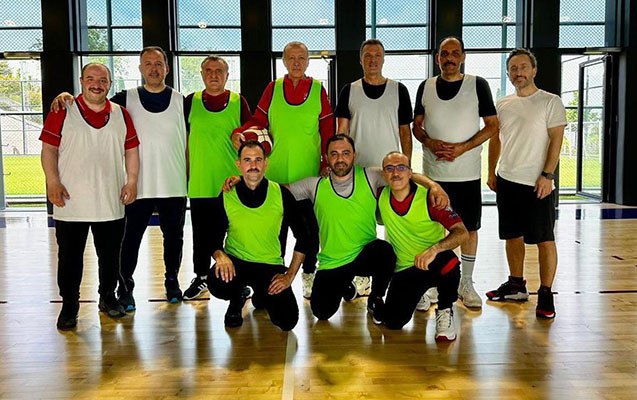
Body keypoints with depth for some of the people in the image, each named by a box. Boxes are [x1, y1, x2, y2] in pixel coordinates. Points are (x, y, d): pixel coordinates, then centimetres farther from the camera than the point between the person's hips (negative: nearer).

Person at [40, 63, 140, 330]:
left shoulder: (121, 115, 9)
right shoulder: (63, 112, 1)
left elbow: (131, 150, 12)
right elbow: (49, 149, -1)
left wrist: (131, 181, 2)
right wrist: (53, 182, -11)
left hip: (111, 202, 2)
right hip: (71, 203, -2)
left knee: (110, 255, 12)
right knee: (70, 256, 6)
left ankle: (108, 297, 29)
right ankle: (69, 304, 19)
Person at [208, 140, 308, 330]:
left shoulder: (281, 194, -7)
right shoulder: (226, 197, -7)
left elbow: (302, 236, 0)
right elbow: (215, 240, -1)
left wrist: (290, 275, -5)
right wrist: (220, 256, -25)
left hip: (270, 266, 1)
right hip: (236, 262, 0)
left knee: (288, 321, -17)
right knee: (218, 284, -35)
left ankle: (261, 297, 20)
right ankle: (237, 299, 6)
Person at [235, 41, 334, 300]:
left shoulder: (318, 90, 6)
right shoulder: (273, 89, 7)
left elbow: (327, 130, 6)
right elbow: (258, 120, 6)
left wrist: (327, 163, 0)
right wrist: (239, 133, -12)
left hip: (309, 172, 0)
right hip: (276, 172, 0)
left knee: (310, 223, 6)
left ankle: (308, 274, 20)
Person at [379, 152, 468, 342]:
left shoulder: (428, 197, -17)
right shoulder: (381, 197, -5)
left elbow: (462, 232, -23)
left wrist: (434, 249, -40)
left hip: (434, 263, -3)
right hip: (404, 268, 4)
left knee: (448, 262, -40)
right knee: (393, 322, -13)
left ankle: (445, 312, -9)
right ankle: (418, 294, 22)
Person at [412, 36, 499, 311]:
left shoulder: (477, 85, -1)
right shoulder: (426, 87, 5)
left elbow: (492, 126, -2)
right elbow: (416, 126, 10)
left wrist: (462, 148, -14)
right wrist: (430, 143, -11)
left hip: (467, 173, -1)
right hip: (433, 172, 1)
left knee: (469, 228, 8)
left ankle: (466, 284, 22)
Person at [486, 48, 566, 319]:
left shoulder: (550, 102, -3)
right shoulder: (503, 105, 11)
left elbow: (556, 140, -8)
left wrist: (547, 175, -15)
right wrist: (491, 172, 10)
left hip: (537, 184, -5)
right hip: (507, 180, 5)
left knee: (545, 239, -2)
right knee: (513, 236, 13)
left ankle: (546, 294, 5)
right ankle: (516, 286, 25)